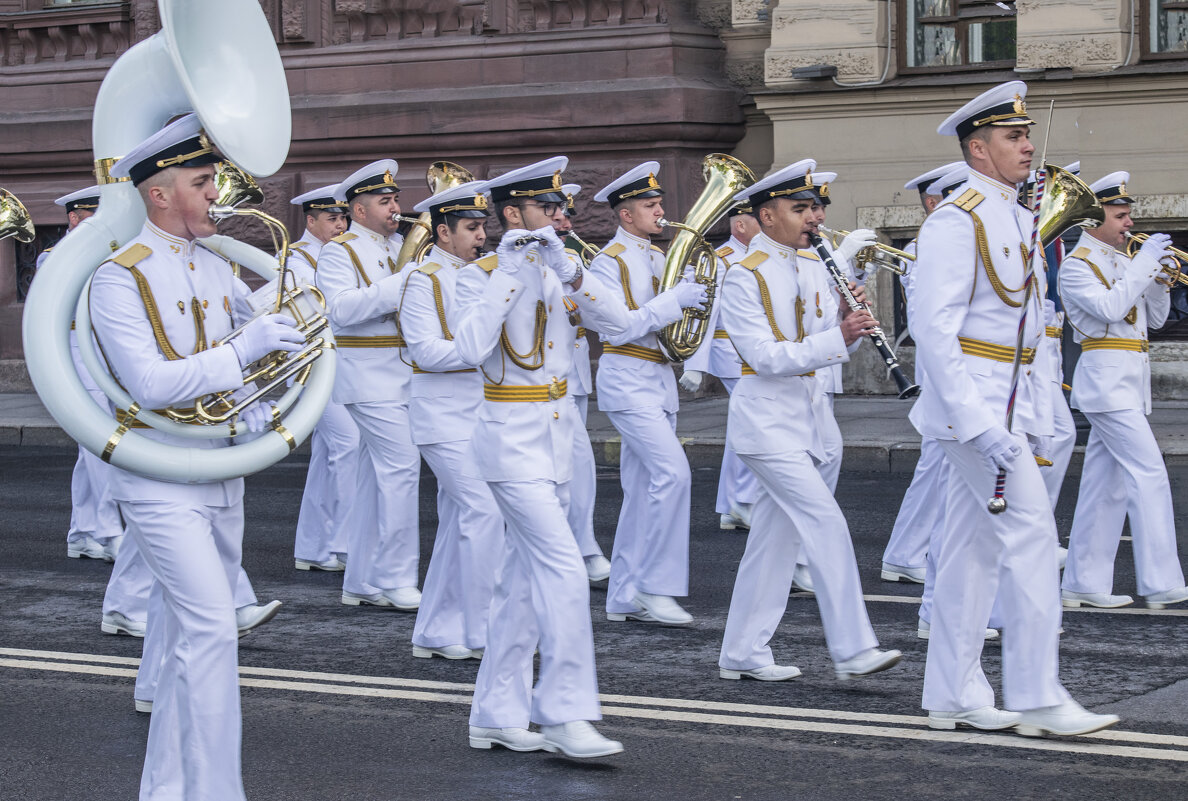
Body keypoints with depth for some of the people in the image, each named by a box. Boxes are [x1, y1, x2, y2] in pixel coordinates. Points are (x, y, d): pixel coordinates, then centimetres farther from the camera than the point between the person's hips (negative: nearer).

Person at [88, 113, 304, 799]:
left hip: (221, 474, 8)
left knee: (192, 637, 12)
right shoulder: (121, 276, -13)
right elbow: (149, 384, -22)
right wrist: (242, 351, -26)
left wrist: (260, 406, -1)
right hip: (161, 481, -7)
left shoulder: (215, 268, 10)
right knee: (211, 629, -15)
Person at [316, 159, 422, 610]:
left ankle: (361, 582, 16)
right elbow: (342, 309, -23)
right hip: (371, 377, -8)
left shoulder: (401, 247, 15)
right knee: (401, 465, -13)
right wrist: (400, 285, -27)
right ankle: (395, 581, -9)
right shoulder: (340, 252, -8)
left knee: (377, 476, 10)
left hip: (402, 375, 8)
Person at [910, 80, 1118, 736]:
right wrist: (979, 424, -24)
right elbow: (932, 330, -20)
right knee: (1030, 535, -10)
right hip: (975, 403, -9)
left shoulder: (1016, 220, 15)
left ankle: (955, 696, 15)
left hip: (1007, 404, 9)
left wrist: (1037, 415, 15)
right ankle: (1037, 699, -5)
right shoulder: (956, 221, -14)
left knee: (973, 546, 10)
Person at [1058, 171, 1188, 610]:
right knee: (1149, 474, -13)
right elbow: (1110, 308, -22)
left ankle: (1084, 583, 11)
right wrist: (1144, 262, -17)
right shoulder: (1077, 266, -7)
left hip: (1129, 383, 9)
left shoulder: (1123, 262, 18)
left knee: (1105, 483, 8)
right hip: (1107, 380, -9)